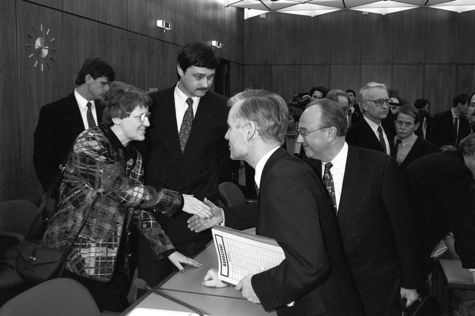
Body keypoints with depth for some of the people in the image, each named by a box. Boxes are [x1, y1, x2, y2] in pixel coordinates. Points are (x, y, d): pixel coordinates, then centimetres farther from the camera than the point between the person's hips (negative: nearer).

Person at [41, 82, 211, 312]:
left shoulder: (134, 157, 11)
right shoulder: (91, 142, -13)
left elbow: (140, 207, 12)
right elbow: (119, 188, -23)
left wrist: (168, 250, 4)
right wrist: (178, 201, -21)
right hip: (77, 262, -7)